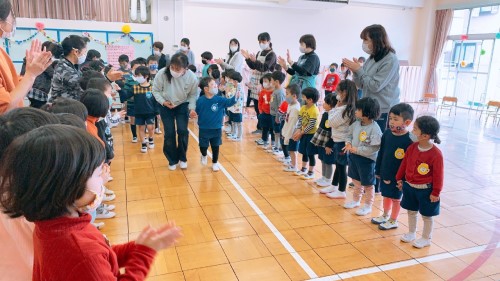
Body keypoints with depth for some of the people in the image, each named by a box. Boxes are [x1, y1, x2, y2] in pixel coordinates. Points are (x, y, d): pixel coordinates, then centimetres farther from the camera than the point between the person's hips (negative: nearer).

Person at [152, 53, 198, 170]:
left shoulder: (192, 77, -24)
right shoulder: (162, 73, -26)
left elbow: (193, 94, -8)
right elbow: (156, 90, -10)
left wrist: (192, 108, -21)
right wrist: (163, 101, -22)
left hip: (183, 105, 0)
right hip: (166, 106, 0)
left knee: (182, 131, -9)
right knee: (169, 133, -2)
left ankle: (182, 158, 16)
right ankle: (172, 160, 18)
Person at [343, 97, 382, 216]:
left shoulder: (375, 129, -24)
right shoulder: (356, 124, -2)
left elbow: (374, 148, -27)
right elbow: (349, 135, 12)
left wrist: (357, 150, -25)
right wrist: (348, 143, -9)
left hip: (367, 160, -7)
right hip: (354, 157, 7)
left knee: (368, 184, 10)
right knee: (356, 181, 23)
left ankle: (368, 206, 26)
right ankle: (356, 200, 41)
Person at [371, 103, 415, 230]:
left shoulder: (408, 141, -23)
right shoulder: (387, 134, -5)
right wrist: (378, 170, 9)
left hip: (398, 177, -6)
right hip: (385, 173, 6)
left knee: (396, 198, 12)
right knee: (386, 195, 22)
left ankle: (393, 221, 30)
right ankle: (385, 215, 42)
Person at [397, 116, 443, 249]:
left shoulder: (436, 154, -23)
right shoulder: (412, 148, -6)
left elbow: (438, 175, -17)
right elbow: (404, 164, 6)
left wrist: (436, 192, -13)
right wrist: (399, 179, 10)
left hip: (426, 190, -6)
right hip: (409, 186, 6)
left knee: (427, 215, 12)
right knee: (411, 211, 20)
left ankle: (426, 238, 30)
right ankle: (411, 233, 39)